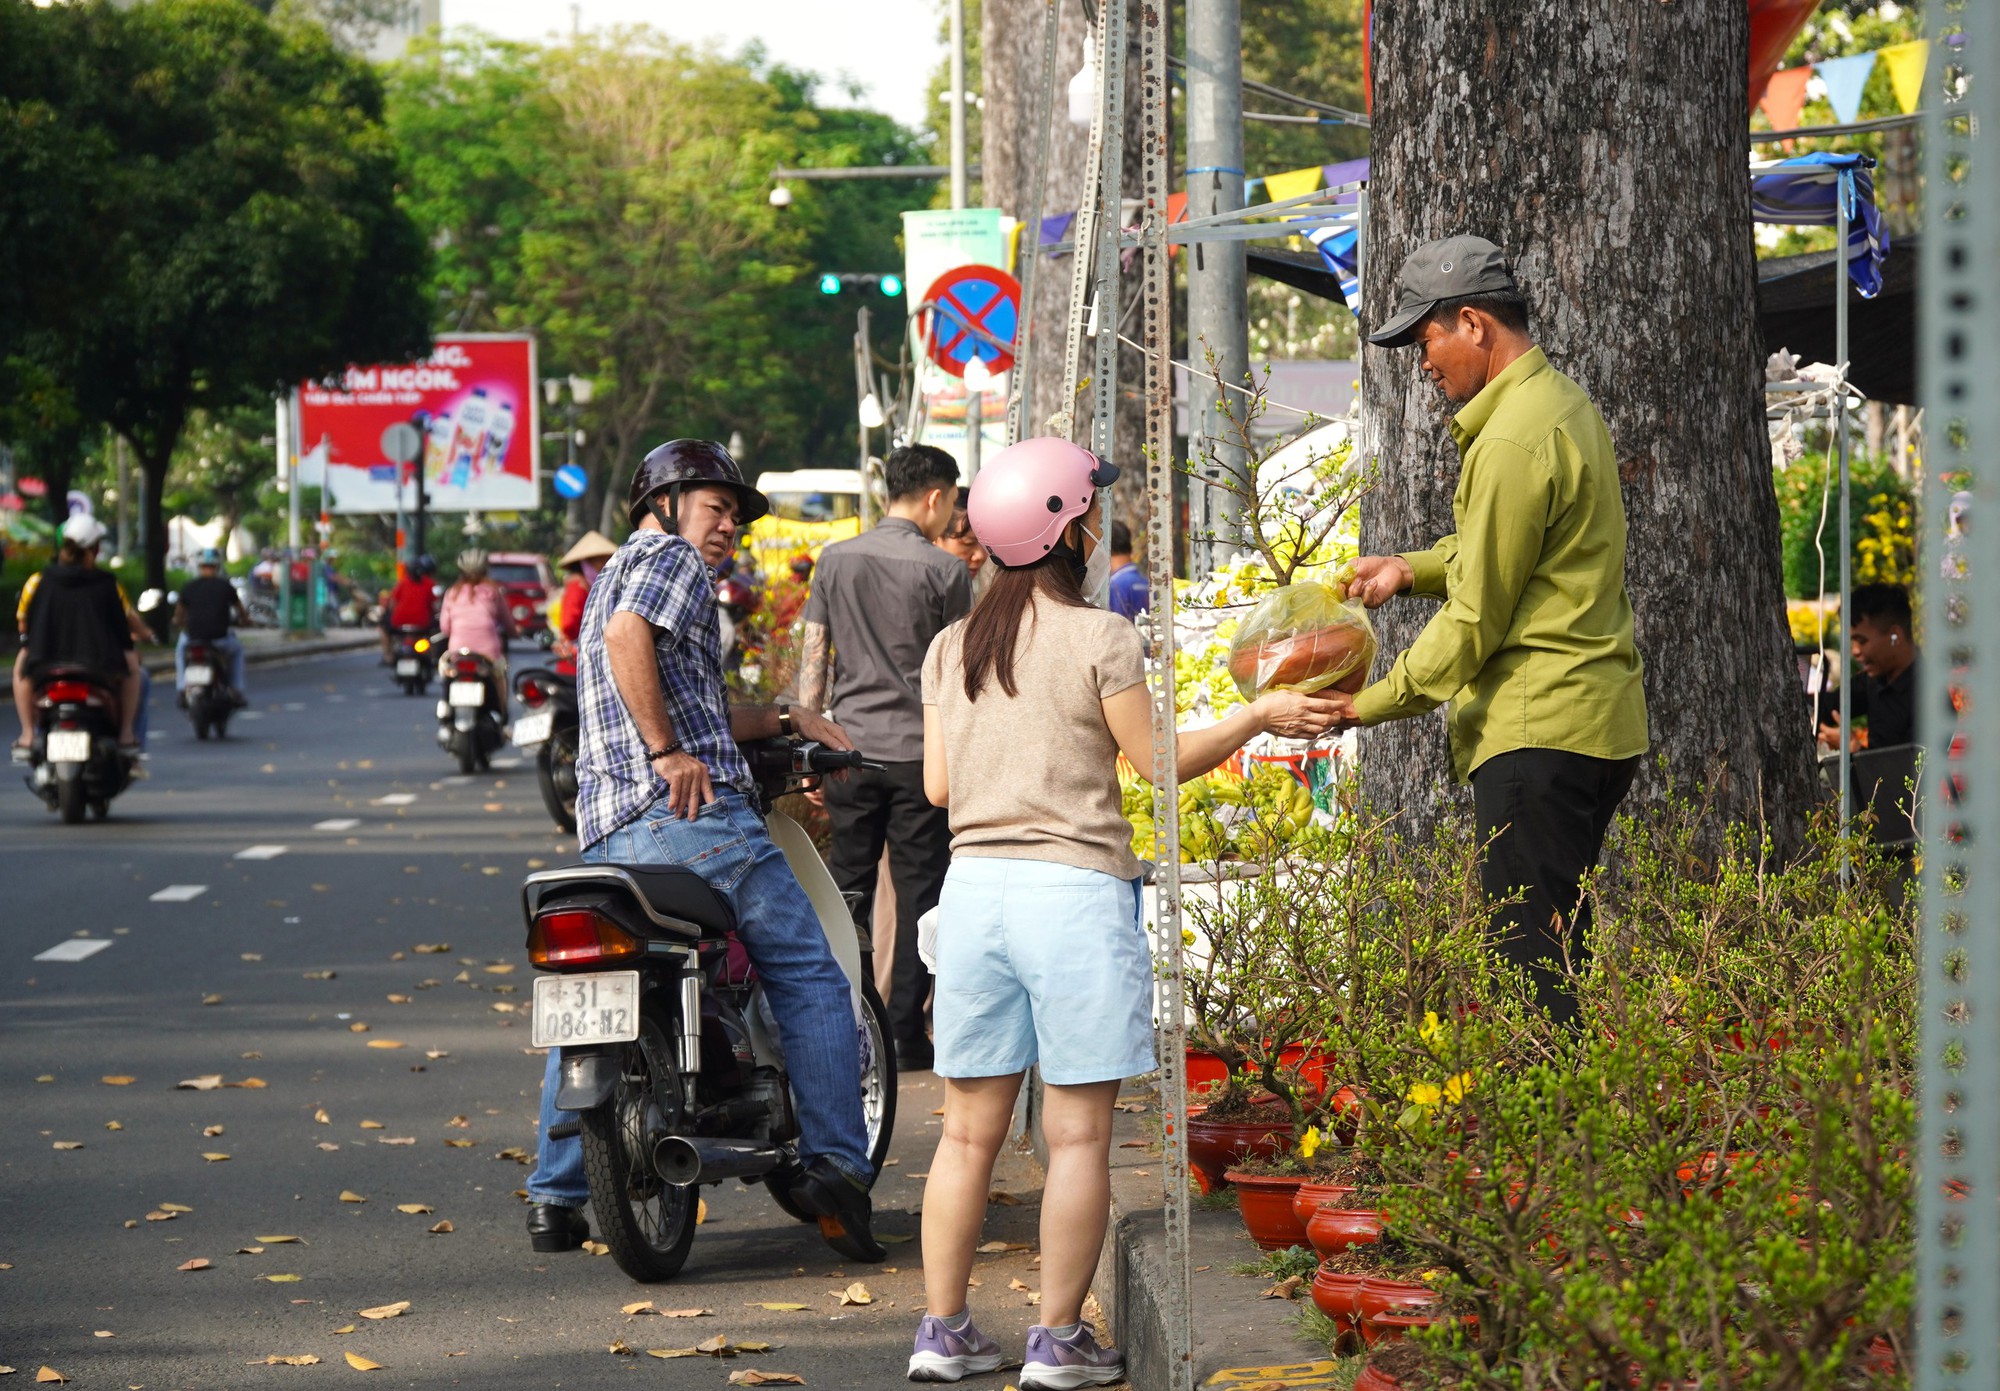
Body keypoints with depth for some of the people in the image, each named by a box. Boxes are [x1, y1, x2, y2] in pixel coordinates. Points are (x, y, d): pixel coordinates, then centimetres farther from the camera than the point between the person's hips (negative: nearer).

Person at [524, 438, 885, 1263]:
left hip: (602, 832, 9)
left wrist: (785, 721, 34)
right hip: (693, 817, -9)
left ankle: (555, 1195, 16)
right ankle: (834, 1167, -9)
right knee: (809, 979, -2)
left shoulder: (612, 576, 31)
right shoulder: (671, 557, 1)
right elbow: (629, 637, -21)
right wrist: (669, 754, -19)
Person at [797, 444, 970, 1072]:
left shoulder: (836, 559, 5)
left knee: (848, 887, 11)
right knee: (919, 894, 3)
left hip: (852, 750, 4)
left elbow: (813, 657, 6)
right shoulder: (944, 570, -6)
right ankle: (905, 1034, 1)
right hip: (921, 753, -4)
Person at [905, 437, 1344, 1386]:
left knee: (970, 1128, 10)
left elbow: (937, 785, 11)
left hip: (973, 883, 5)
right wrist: (1258, 716, 9)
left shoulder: (950, 649, 9)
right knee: (1077, 1131, 1)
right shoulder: (1099, 639, -7)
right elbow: (1157, 763, -2)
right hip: (1075, 889, -5)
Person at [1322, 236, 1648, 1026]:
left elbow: (1477, 619, -14)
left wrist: (1373, 704, -6)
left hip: (1536, 732, -10)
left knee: (1532, 959, -10)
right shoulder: (1564, 404, 15)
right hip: (1594, 718, 10)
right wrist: (1411, 569, 14)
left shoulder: (1513, 441, -16)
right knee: (1559, 956, 11)